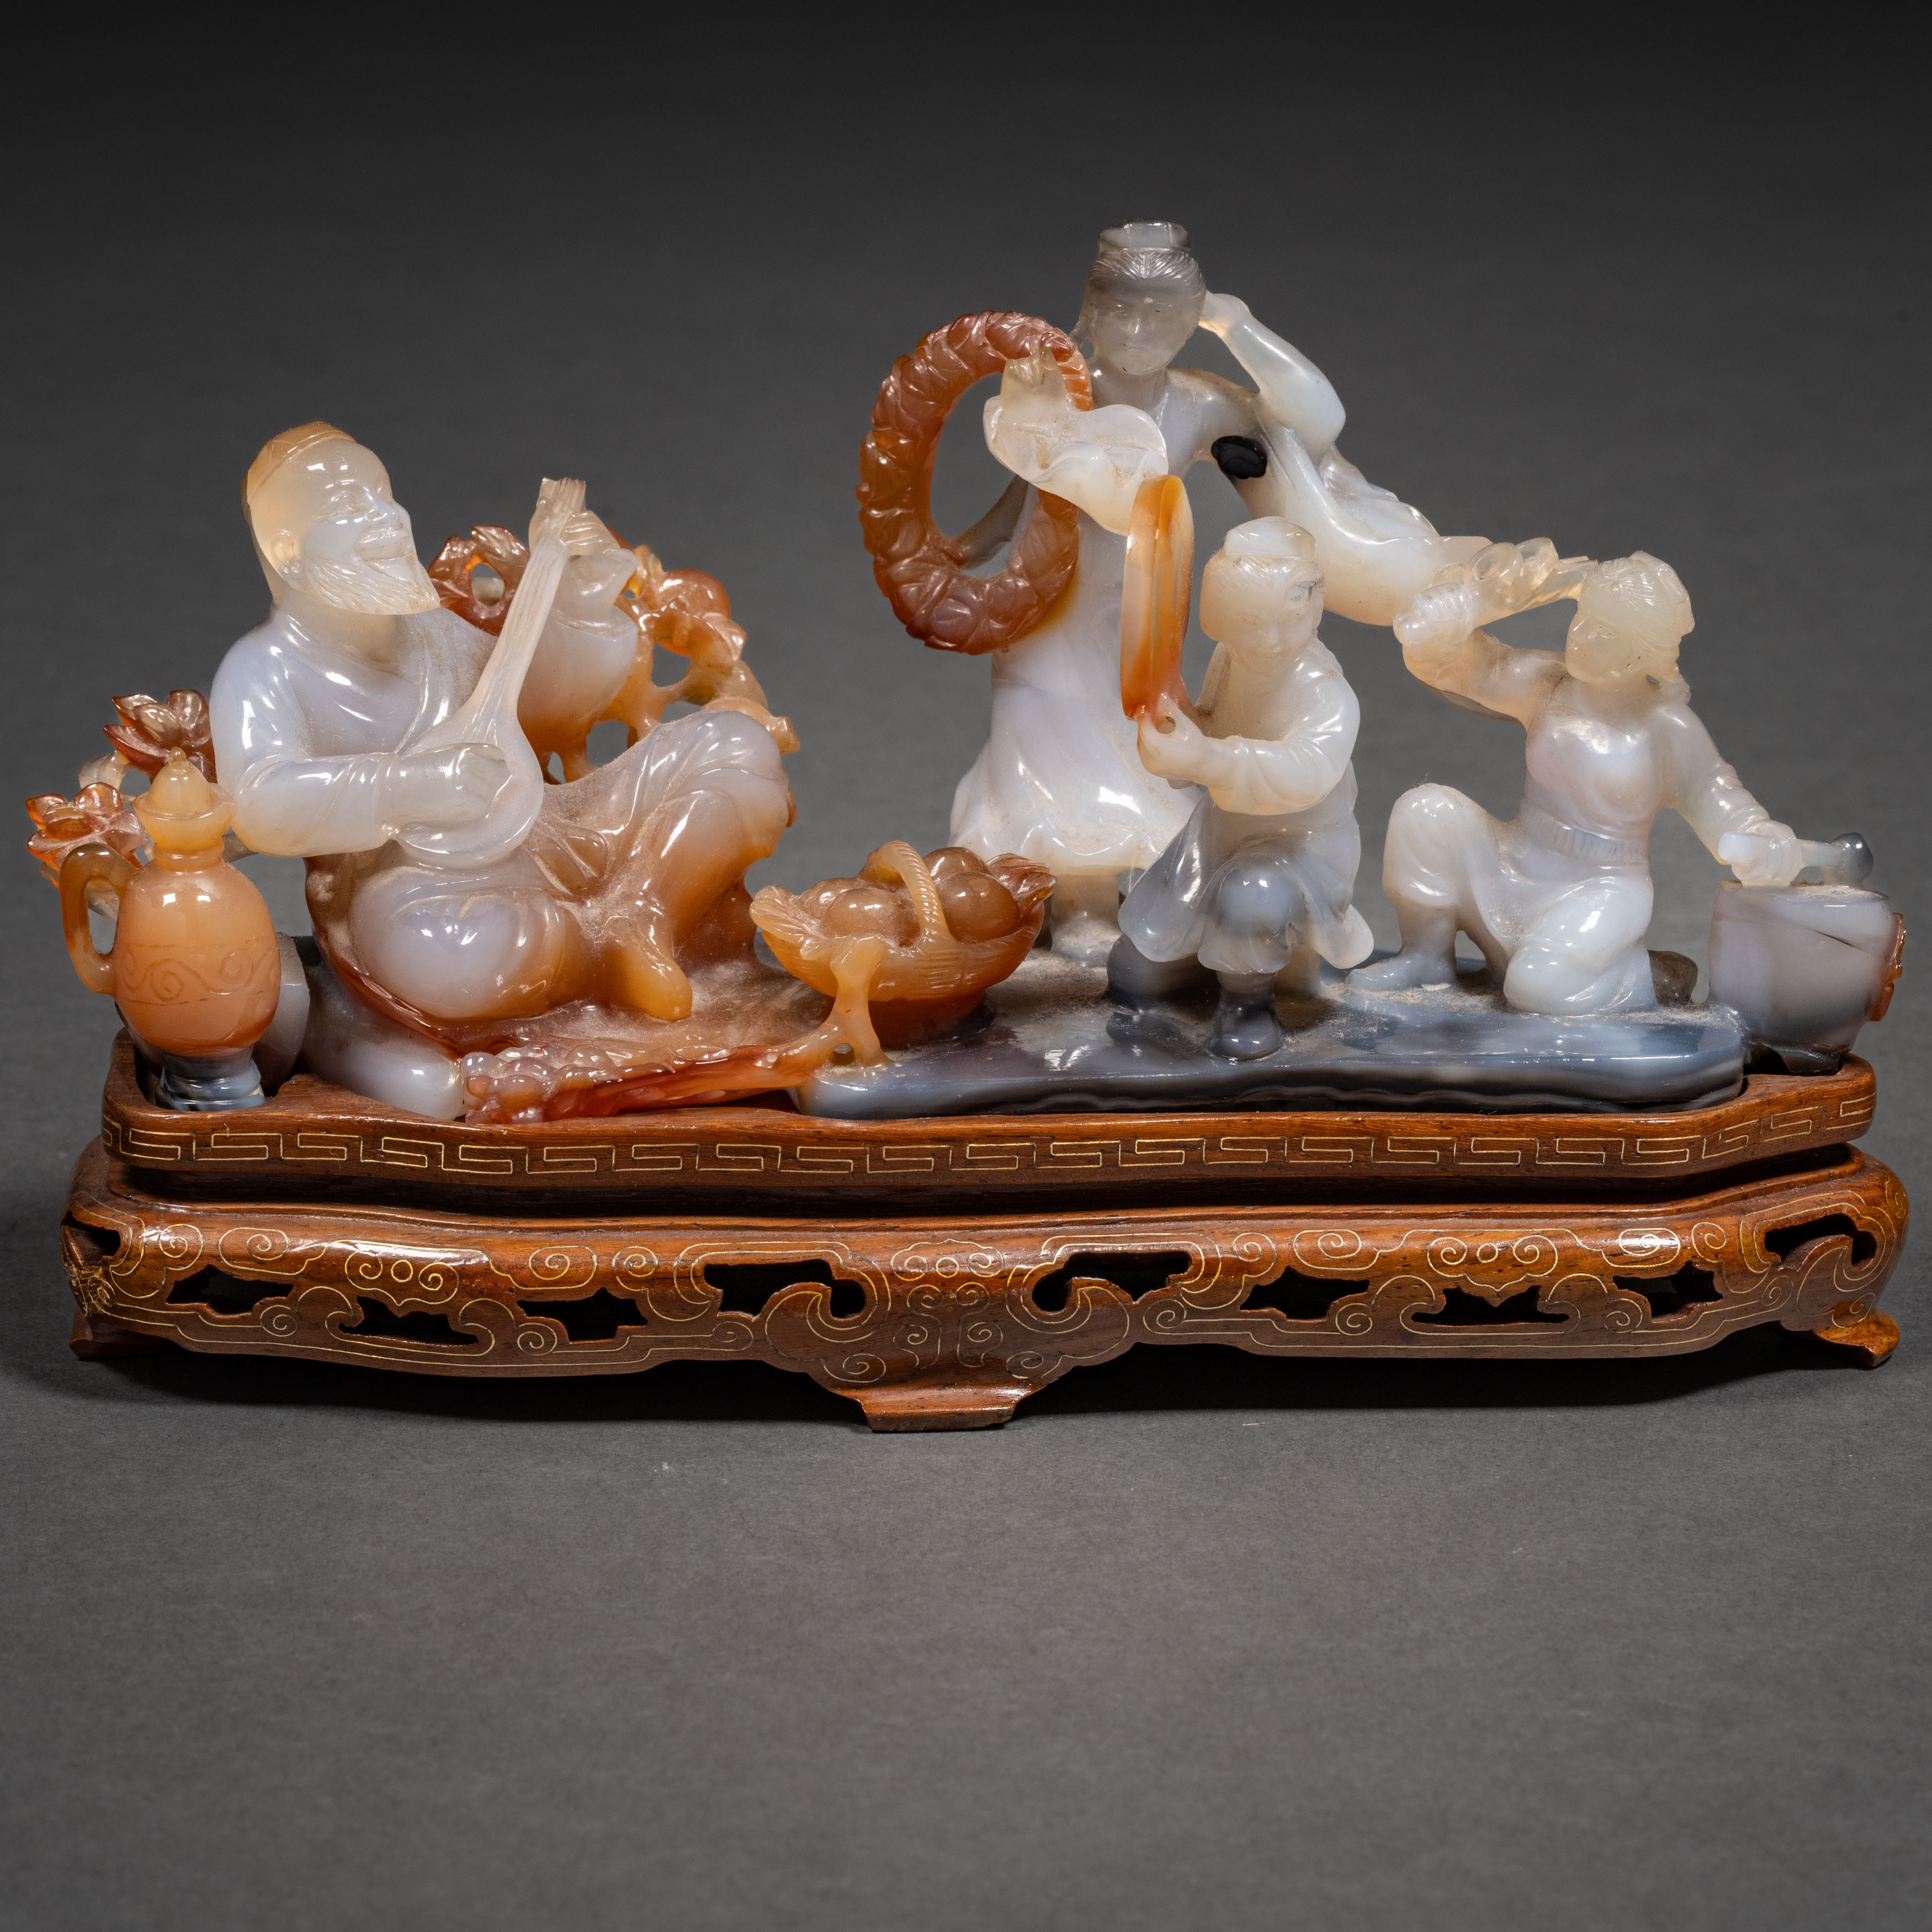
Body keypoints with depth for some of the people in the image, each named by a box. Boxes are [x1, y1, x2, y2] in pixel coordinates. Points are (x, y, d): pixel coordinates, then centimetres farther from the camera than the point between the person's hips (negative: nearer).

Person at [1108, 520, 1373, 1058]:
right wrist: (1175, 723, -23)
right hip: (1222, 829, 6)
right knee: (1132, 978, 11)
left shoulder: (1328, 694, -32)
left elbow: (1307, 772, -50)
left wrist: (1208, 759, -62)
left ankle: (1247, 999, -13)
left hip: (1303, 842, -6)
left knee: (1252, 898, -44)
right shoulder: (1229, 661, -11)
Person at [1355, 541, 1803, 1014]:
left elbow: (1724, 807, -8)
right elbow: (1430, 649, 2)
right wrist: (1486, 596, -15)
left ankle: (1630, 976, 2)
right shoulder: (1547, 684, 0)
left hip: (1598, 891, -5)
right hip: (1512, 870, 5)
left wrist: (1773, 849, -30)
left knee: (1538, 986, -33)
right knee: (1425, 810, -18)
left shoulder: (1668, 729, -10)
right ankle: (1427, 956, 3)